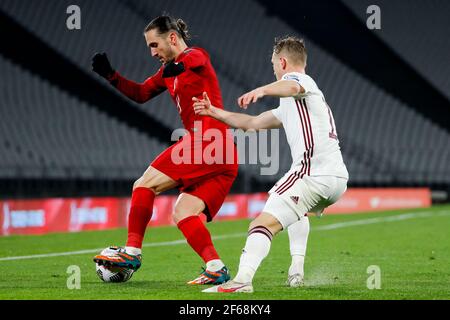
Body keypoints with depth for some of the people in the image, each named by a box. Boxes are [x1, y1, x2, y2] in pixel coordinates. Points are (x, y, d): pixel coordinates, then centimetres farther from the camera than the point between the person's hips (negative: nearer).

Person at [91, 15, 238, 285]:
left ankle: (132, 251, -7)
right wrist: (110, 75, 19)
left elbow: (196, 60, -27)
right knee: (183, 214, 3)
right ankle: (216, 269, -7)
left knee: (144, 185, -7)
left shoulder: (195, 56, -1)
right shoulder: (169, 72, 27)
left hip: (205, 141, -9)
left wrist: (180, 66, -51)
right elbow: (141, 93, 34)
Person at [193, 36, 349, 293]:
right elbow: (253, 123, 39)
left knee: (263, 225, -21)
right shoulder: (289, 107, 33)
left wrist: (262, 90, -44)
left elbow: (292, 87, -25)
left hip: (313, 173, -10)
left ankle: (242, 280, -40)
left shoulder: (294, 77, 3)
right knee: (298, 212, 39)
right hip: (338, 177, 10)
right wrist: (215, 112, 42)